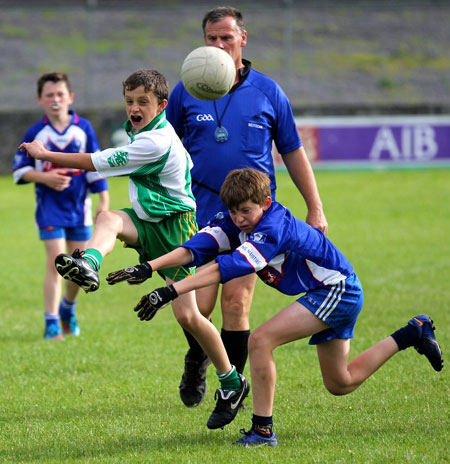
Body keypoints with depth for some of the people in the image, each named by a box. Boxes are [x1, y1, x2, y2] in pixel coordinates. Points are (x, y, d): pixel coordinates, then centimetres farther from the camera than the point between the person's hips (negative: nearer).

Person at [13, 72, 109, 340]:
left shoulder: (83, 128, 1)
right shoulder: (36, 133, -2)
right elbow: (20, 169, 3)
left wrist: (104, 202, 1)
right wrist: (45, 177, -14)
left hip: (79, 206, 2)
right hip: (50, 206, -2)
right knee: (56, 261, -11)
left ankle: (68, 308, 34)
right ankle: (52, 323, -8)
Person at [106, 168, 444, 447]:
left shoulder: (275, 227, -30)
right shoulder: (236, 221, -6)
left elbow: (231, 267, -40)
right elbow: (198, 247, -18)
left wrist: (172, 292, -47)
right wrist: (149, 268, -32)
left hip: (338, 290, -10)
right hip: (327, 295, 10)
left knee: (260, 341, -23)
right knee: (341, 383, 22)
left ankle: (263, 430, -15)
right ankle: (414, 334, 34)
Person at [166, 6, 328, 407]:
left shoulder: (268, 92, 5)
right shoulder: (185, 92, 5)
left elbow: (293, 151, 12)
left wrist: (315, 208, 10)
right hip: (202, 211, 0)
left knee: (236, 303, -7)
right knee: (199, 304, -7)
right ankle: (196, 361, 24)